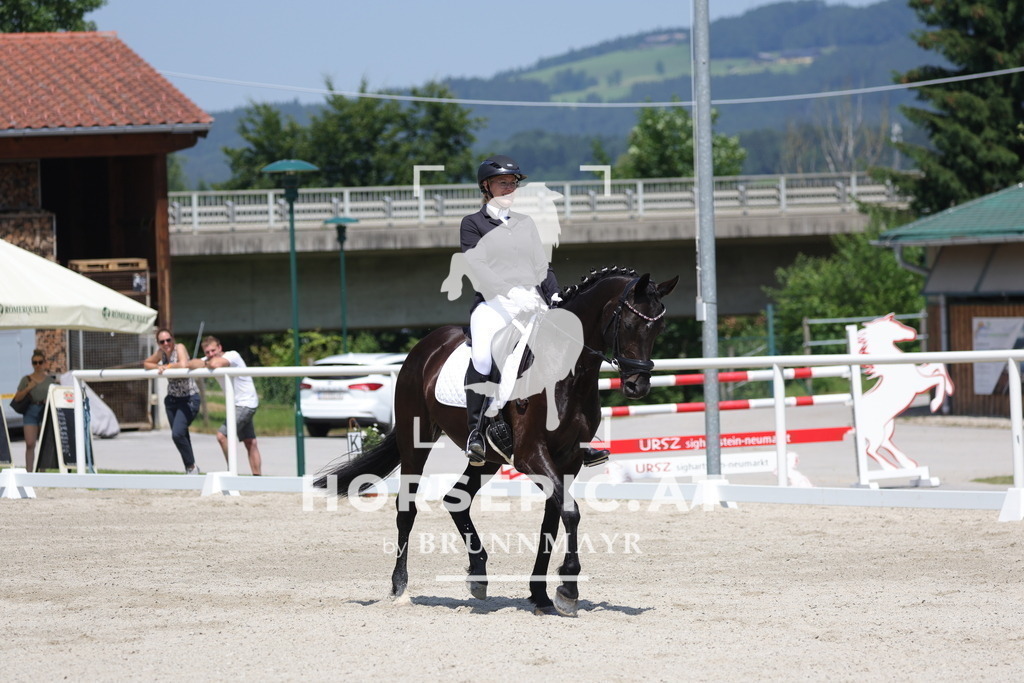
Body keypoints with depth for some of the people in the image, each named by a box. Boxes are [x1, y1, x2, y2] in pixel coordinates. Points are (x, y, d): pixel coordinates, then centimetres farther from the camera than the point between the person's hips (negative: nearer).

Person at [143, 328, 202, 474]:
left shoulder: (179, 348, -15)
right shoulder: (161, 352, 4)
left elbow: (183, 365, -32)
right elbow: (146, 364, 16)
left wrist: (167, 366, -16)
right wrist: (158, 367, -5)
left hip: (189, 398, -7)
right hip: (172, 398, 7)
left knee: (177, 434, -19)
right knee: (180, 436, 11)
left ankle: (192, 466, -3)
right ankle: (190, 470, 24)